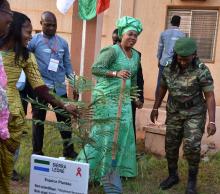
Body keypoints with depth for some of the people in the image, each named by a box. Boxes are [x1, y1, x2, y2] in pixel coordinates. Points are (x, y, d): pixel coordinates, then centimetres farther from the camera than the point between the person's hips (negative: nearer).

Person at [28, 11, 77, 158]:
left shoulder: (63, 43, 9)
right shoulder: (34, 41, -4)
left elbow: (67, 64, 12)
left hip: (59, 88, 4)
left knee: (65, 119, 9)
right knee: (38, 120, 9)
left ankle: (68, 149, 22)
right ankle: (37, 151, 22)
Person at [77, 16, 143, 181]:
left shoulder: (136, 55, 11)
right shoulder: (112, 51, -13)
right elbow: (95, 69, -22)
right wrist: (115, 73, -33)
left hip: (124, 99, 8)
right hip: (106, 97, -8)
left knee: (122, 132, 11)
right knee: (104, 132, -5)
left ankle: (115, 169, 25)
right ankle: (87, 167, 8)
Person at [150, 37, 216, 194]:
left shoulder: (202, 70, -19)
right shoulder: (169, 68, -6)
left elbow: (210, 96, -18)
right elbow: (163, 88, 10)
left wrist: (212, 121, -25)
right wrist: (155, 108, 13)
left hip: (195, 113, -4)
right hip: (174, 113, 4)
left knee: (192, 146, -16)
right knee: (171, 146, 7)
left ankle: (192, 180, 5)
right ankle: (173, 176, 27)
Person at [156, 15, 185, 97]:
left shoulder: (163, 33, 4)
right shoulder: (182, 35, -1)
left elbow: (160, 48, 9)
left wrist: (159, 60, 20)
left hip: (164, 62, 2)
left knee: (159, 84, 7)